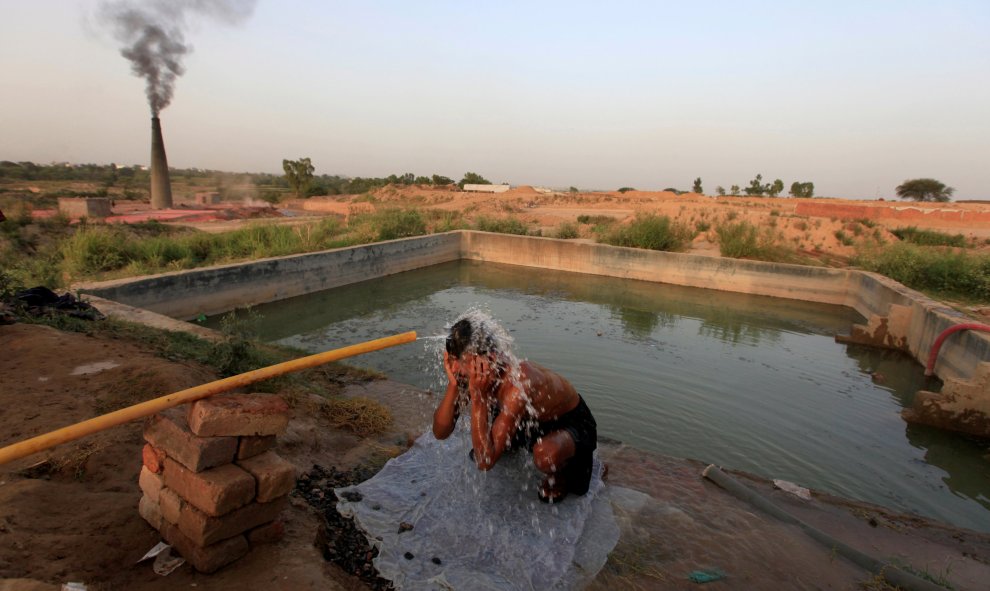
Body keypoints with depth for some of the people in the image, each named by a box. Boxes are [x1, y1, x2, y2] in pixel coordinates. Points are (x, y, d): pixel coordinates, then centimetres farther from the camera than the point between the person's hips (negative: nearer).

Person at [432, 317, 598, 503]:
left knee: (545, 455, -39)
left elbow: (485, 462, -38)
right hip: (534, 419, 7)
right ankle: (509, 445, 24)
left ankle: (563, 471, -2)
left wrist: (478, 396, -43)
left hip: (572, 422, -7)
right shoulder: (472, 374, -18)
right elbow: (440, 432, -17)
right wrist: (453, 384, -32)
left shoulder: (518, 385, -40)